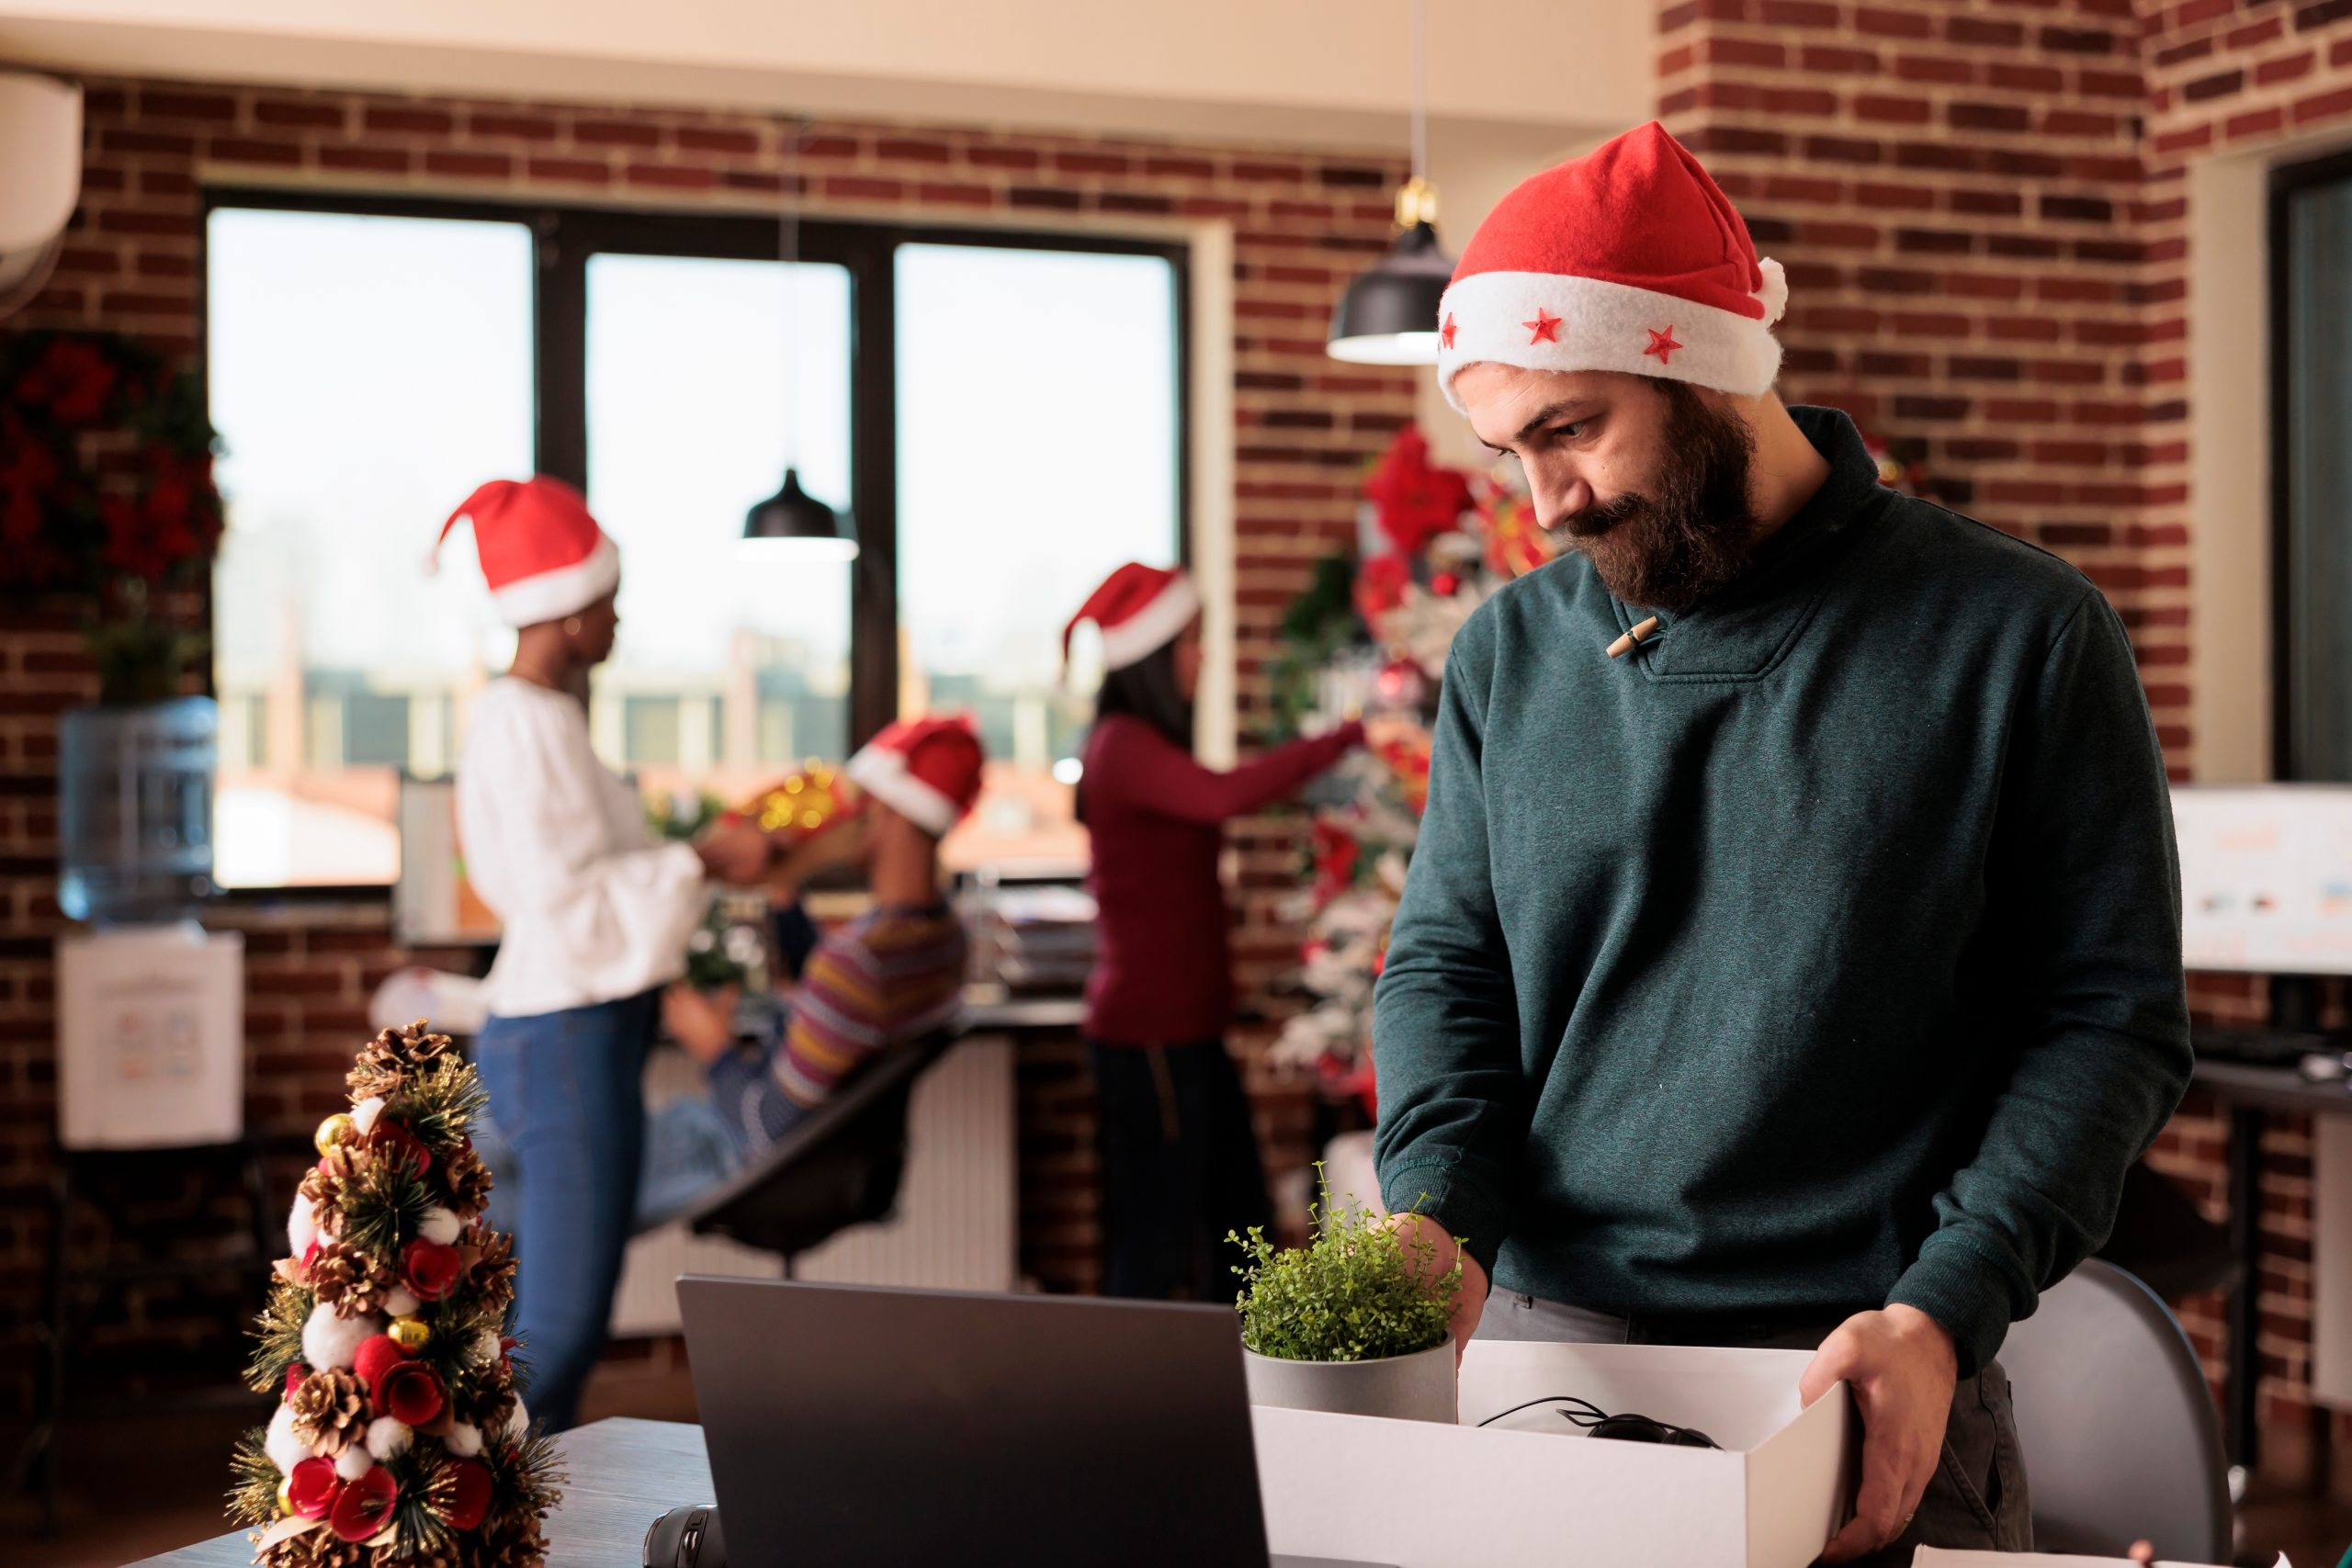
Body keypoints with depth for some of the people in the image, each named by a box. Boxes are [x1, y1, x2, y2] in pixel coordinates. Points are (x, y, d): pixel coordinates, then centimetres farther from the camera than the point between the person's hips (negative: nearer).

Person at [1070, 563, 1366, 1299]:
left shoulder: (1141, 744, 17)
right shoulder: (1124, 746, -15)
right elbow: (1226, 796, -33)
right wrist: (1347, 738, -30)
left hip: (1186, 1029, 10)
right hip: (1151, 1037, -10)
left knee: (1240, 1230, 12)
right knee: (1157, 1247, -6)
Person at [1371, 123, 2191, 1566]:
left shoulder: (2019, 634, -4)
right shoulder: (1513, 653, 7)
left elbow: (2114, 1016, -4)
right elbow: (1446, 967, 10)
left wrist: (1942, 1311, -16)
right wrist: (1437, 1216, -9)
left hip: (1868, 1388, -3)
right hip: (1536, 1340, 3)